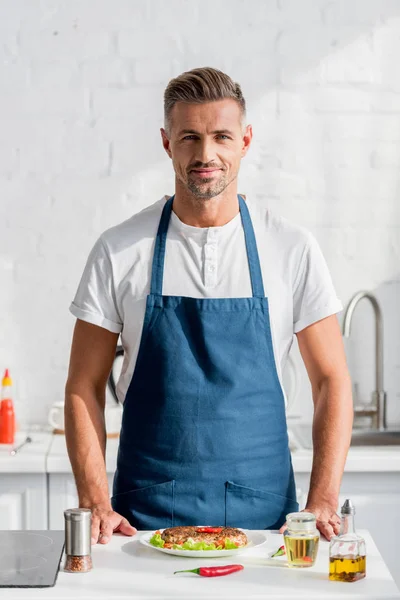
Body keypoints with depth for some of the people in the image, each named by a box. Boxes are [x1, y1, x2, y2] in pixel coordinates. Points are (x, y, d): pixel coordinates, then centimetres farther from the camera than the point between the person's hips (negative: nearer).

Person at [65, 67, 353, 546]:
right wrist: (95, 505, -8)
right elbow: (84, 387, 2)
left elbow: (331, 381, 3)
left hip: (262, 508, 1)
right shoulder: (119, 251, -2)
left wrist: (322, 503, -7)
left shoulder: (293, 248, -1)